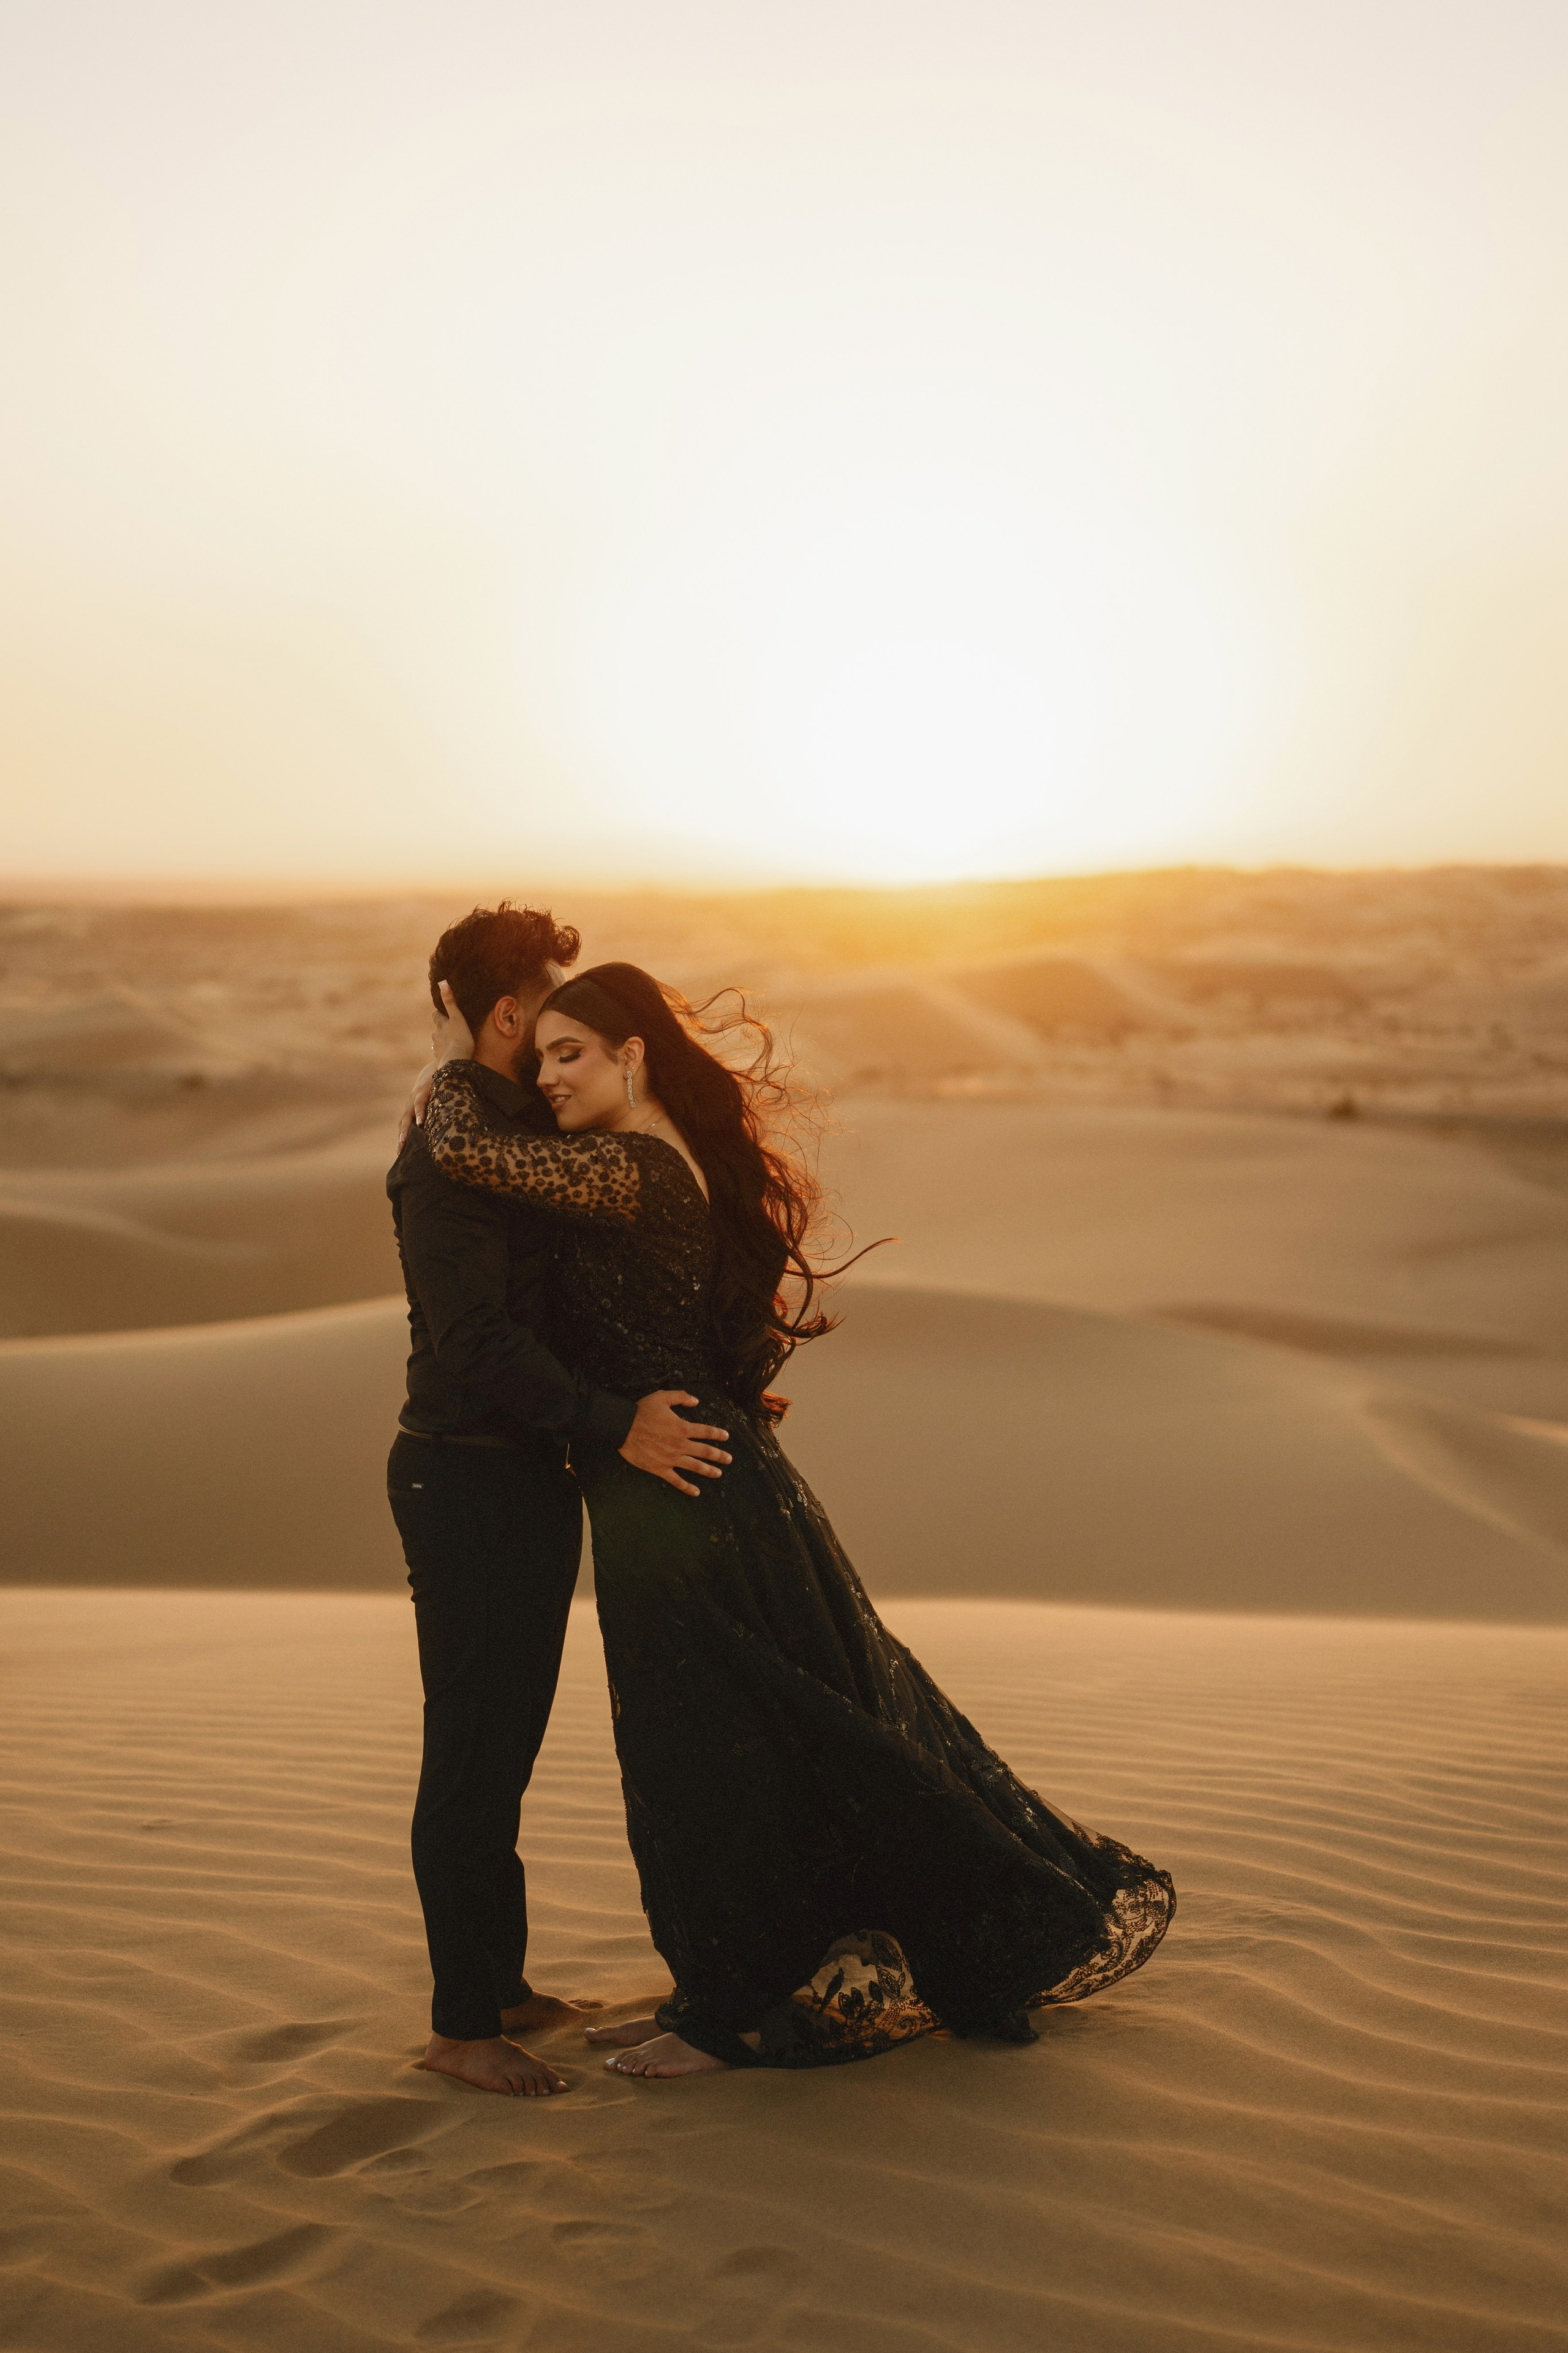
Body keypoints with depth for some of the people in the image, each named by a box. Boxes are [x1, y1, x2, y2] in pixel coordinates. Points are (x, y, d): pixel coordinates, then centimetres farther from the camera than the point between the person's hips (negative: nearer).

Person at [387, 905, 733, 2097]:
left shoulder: (530, 1136, 15)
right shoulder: (451, 1152, -16)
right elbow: (477, 1340, -26)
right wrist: (617, 1423, -29)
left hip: (531, 1475, 10)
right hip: (470, 1479, -10)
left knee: (507, 1743, 16)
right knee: (472, 1753, -2)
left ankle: (501, 1983, 28)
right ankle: (463, 2022, 8)